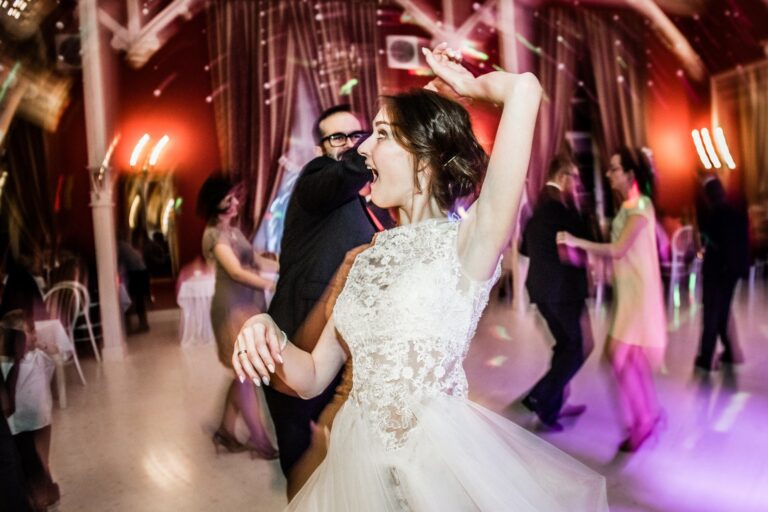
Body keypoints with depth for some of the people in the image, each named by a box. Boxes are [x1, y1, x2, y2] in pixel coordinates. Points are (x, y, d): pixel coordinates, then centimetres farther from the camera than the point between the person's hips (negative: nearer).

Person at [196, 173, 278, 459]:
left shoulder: (234, 231, 17)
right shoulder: (215, 234, -10)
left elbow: (257, 262, 15)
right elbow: (238, 273, -19)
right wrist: (275, 286, -20)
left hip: (249, 305, 8)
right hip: (233, 307, -8)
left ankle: (226, 432, 23)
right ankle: (259, 439, 8)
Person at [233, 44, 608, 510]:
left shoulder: (467, 243, -12)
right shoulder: (367, 258, 5)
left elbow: (525, 88, -21)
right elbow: (314, 378, 7)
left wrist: (469, 84, 0)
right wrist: (269, 335, -12)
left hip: (442, 461, -5)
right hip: (358, 466, 6)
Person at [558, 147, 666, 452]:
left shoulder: (640, 205, -16)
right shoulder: (628, 205, 11)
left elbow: (619, 249, -23)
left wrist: (577, 242, -26)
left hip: (638, 290, -9)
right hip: (627, 289, 9)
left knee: (623, 356, -4)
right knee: (630, 355, 15)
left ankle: (642, 421, 11)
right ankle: (649, 413, 30)